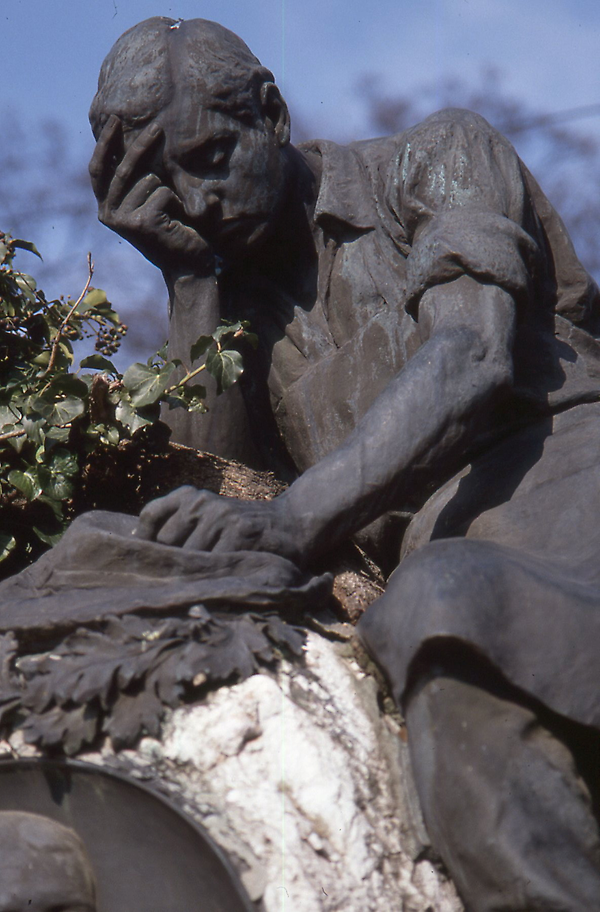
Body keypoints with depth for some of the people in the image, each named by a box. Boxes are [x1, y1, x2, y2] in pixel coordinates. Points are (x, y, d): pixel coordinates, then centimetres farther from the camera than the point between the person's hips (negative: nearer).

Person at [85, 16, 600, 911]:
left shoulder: (441, 158, 11)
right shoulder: (236, 298, 25)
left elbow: (470, 358, -8)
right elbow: (215, 484, 9)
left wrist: (298, 518, -21)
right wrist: (189, 272, 8)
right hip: (425, 561, 4)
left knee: (457, 609, -38)